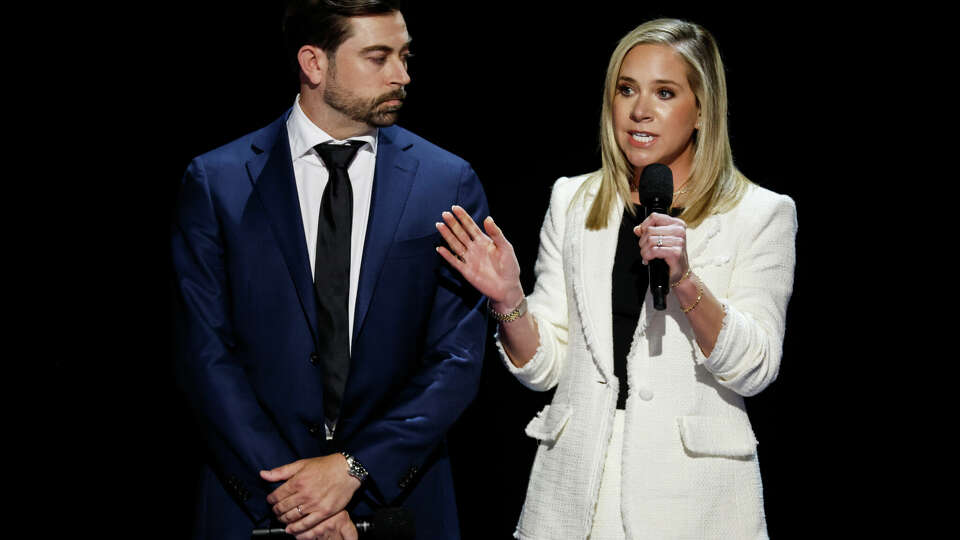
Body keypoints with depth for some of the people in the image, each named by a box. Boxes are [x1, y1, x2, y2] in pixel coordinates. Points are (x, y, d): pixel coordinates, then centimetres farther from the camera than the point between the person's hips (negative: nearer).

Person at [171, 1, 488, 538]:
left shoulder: (449, 183, -2)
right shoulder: (216, 184, -3)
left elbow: (457, 359, -6)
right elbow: (208, 357, -7)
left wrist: (355, 469, -15)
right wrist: (287, 493, -15)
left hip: (397, 496, 1)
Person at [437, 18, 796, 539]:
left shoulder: (762, 213, -3)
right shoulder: (572, 201, 6)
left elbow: (754, 370, -10)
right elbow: (542, 367, 5)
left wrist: (686, 281, -23)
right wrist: (508, 300, -14)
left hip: (694, 493, -2)